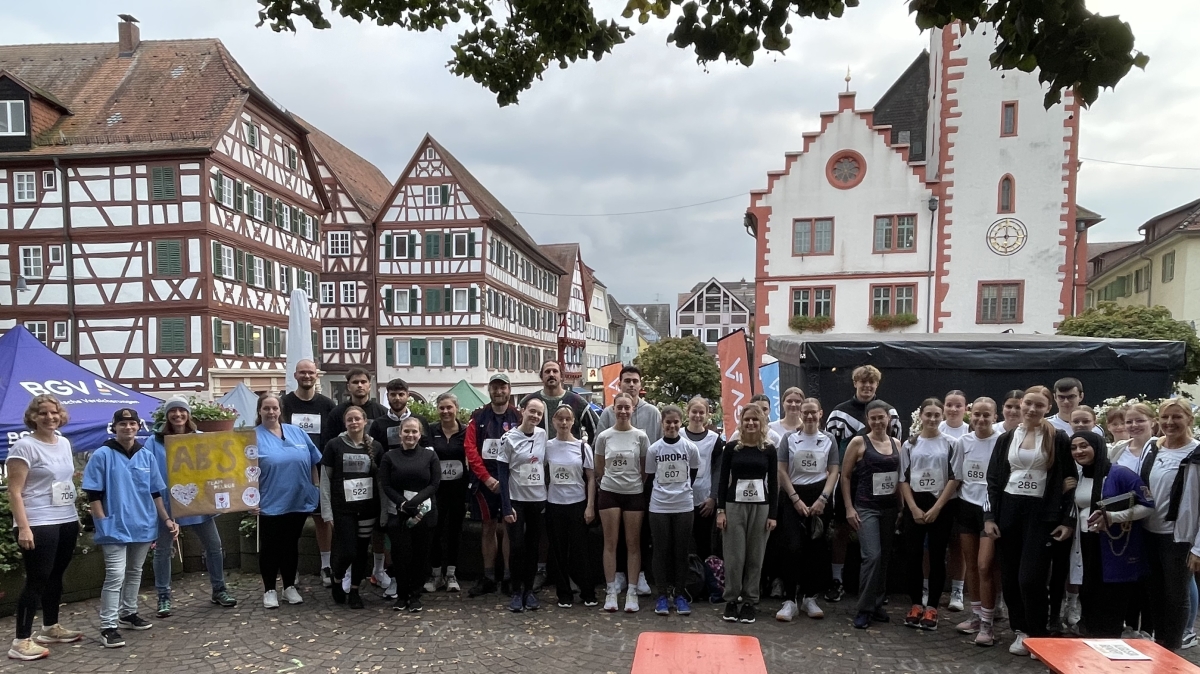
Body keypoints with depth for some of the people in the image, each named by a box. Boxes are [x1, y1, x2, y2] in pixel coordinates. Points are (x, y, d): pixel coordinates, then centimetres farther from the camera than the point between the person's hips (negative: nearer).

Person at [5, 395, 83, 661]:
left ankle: (50, 628, 28)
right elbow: (15, 492, -14)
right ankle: (21, 641, 3)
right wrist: (23, 528, -20)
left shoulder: (64, 443, 10)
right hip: (39, 525, -7)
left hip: (67, 521, 7)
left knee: (56, 576, 15)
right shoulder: (24, 446, -11)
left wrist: (77, 515, 17)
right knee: (37, 580, -5)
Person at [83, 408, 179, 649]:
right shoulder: (102, 455, -7)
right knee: (115, 576, -7)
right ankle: (108, 627, 0)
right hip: (115, 528, -5)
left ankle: (128, 613, 32)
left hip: (143, 525, 5)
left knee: (135, 572, 17)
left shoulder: (147, 456, 6)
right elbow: (93, 494, -7)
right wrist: (104, 524, -11)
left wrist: (166, 519, 4)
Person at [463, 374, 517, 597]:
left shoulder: (518, 418, -1)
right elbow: (470, 448, -2)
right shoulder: (478, 417, 4)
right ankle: (488, 578, 18)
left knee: (508, 529, 2)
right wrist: (486, 478, -10)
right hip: (484, 483, 2)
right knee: (488, 528, 10)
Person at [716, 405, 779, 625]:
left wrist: (773, 514, -1)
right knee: (734, 555, 1)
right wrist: (720, 510, -3)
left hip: (761, 506, 1)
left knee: (755, 556, 5)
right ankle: (731, 600, 13)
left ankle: (750, 601, 16)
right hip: (734, 504, -1)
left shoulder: (769, 450, 3)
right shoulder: (731, 448, 1)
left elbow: (773, 483, 4)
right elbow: (723, 480, 2)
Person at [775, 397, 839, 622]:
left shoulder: (828, 440, 6)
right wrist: (796, 500, -8)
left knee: (816, 549, 5)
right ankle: (789, 600, -6)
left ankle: (809, 598, 17)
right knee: (793, 548, -10)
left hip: (820, 496, 2)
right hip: (794, 496, -2)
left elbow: (833, 472, 3)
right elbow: (782, 471, -1)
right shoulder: (789, 439, 2)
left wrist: (822, 499, -9)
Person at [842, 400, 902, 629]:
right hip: (866, 507, -5)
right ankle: (864, 609, -2)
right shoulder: (859, 442, -5)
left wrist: (902, 506, 8)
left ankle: (877, 605, 23)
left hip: (890, 507, 5)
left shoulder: (896, 444, 9)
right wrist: (849, 508, -8)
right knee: (872, 556, -13)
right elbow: (845, 476, -3)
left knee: (885, 557, 10)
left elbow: (901, 476, 15)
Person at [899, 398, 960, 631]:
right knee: (913, 556, 3)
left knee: (937, 557, 2)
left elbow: (954, 479, -3)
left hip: (942, 506, -2)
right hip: (914, 505, 2)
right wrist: (914, 508, -5)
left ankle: (932, 607, 10)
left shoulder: (950, 444, 0)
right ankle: (916, 604, 14)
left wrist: (936, 508, -9)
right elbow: (903, 479, 5)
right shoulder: (909, 445, 5)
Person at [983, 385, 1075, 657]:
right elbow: (994, 479, 8)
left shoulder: (1058, 439, 0)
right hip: (1008, 510, 4)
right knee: (1009, 576, 6)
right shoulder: (1006, 438, 9)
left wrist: (1068, 520, -6)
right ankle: (1021, 630, 20)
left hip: (1041, 512, -3)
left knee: (1030, 578, -7)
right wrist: (989, 516, 1)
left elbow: (1069, 481, 0)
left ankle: (1037, 635, 11)